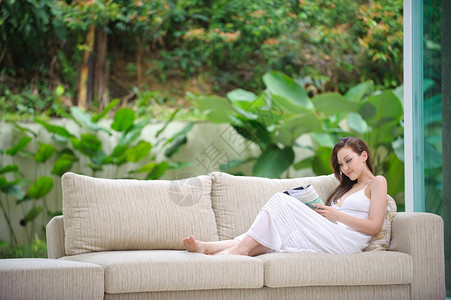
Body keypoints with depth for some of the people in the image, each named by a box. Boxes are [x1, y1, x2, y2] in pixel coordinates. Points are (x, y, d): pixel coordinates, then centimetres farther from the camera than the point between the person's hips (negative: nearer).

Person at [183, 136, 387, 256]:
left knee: (282, 201, -18)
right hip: (327, 239, 7)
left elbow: (373, 226, -4)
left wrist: (337, 215, -4)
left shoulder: (377, 183, 10)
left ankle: (242, 247, -23)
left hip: (345, 241, -7)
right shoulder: (348, 187, 34)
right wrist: (319, 213, 4)